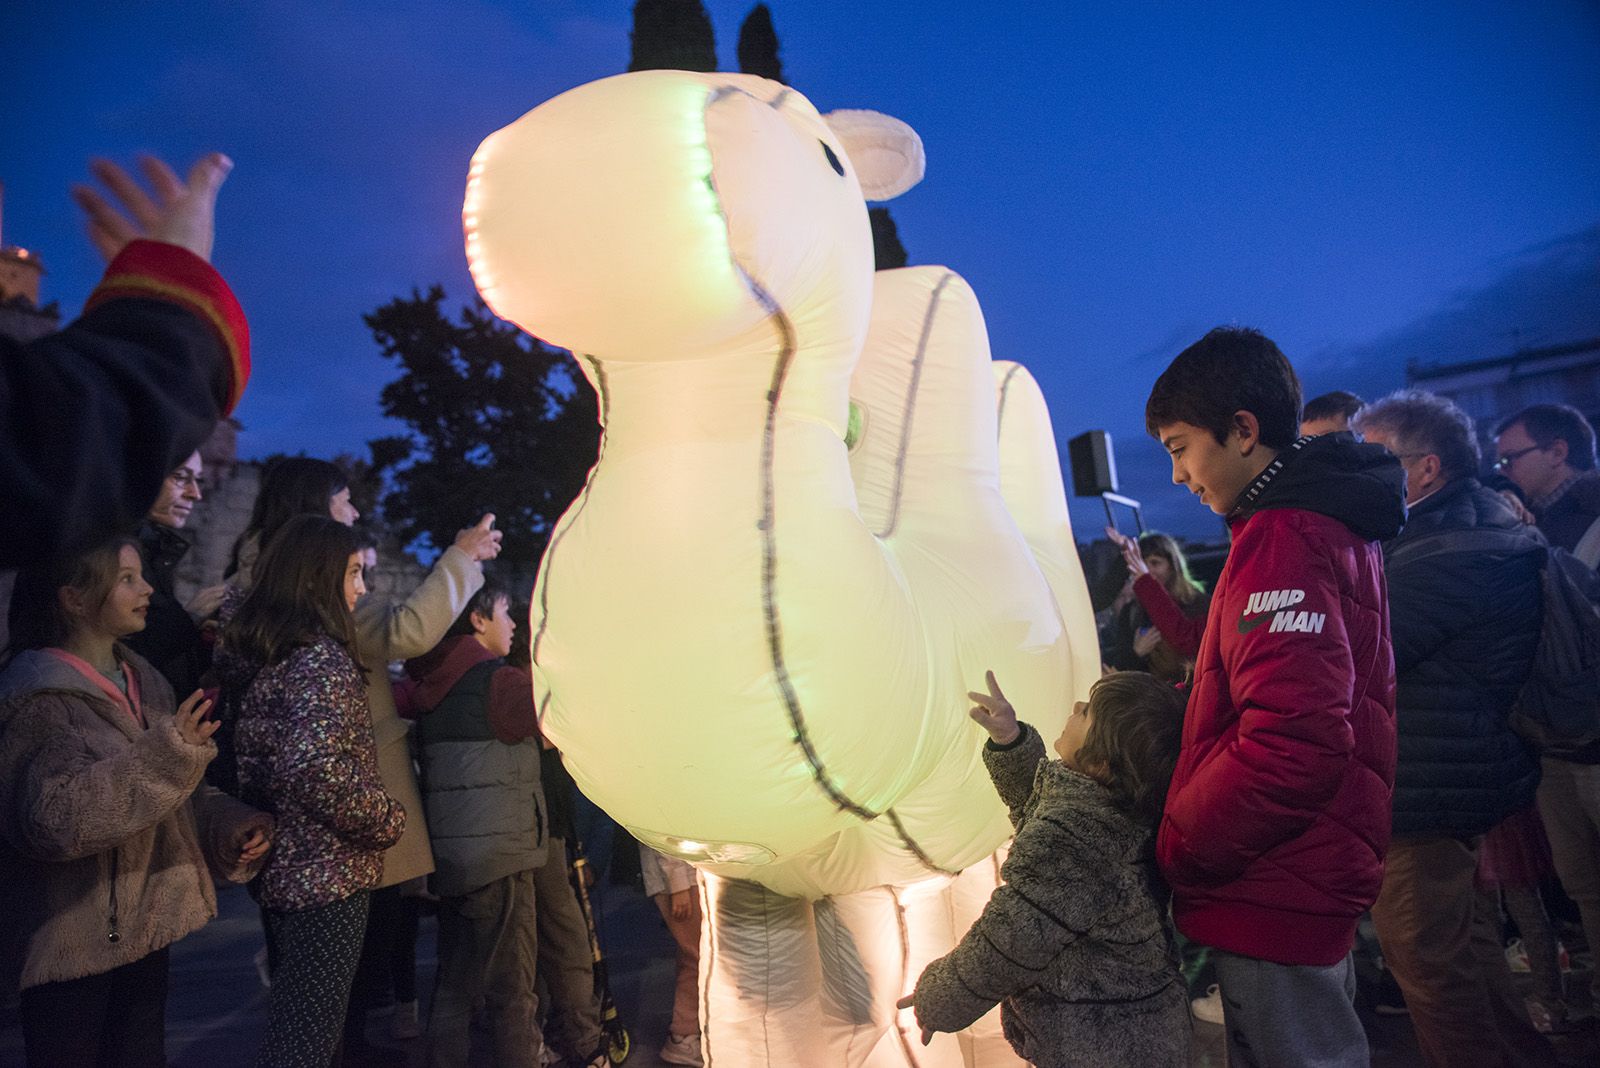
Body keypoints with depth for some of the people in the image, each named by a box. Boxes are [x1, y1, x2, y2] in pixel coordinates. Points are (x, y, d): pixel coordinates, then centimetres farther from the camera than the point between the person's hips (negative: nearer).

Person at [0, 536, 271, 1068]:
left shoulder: (143, 680, 8)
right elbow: (50, 816, -26)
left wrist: (230, 825, -3)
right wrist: (166, 753, -32)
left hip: (144, 924, 7)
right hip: (75, 940, -7)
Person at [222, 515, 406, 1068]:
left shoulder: (256, 654, 9)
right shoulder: (322, 659, -19)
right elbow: (318, 770, -30)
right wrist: (391, 820, -16)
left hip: (276, 869, 9)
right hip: (326, 876, -9)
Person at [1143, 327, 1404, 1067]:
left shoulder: (1282, 541, -21)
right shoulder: (1331, 524, 12)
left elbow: (1293, 745, -30)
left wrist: (1174, 852, -17)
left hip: (1272, 893, -10)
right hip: (1310, 877, 10)